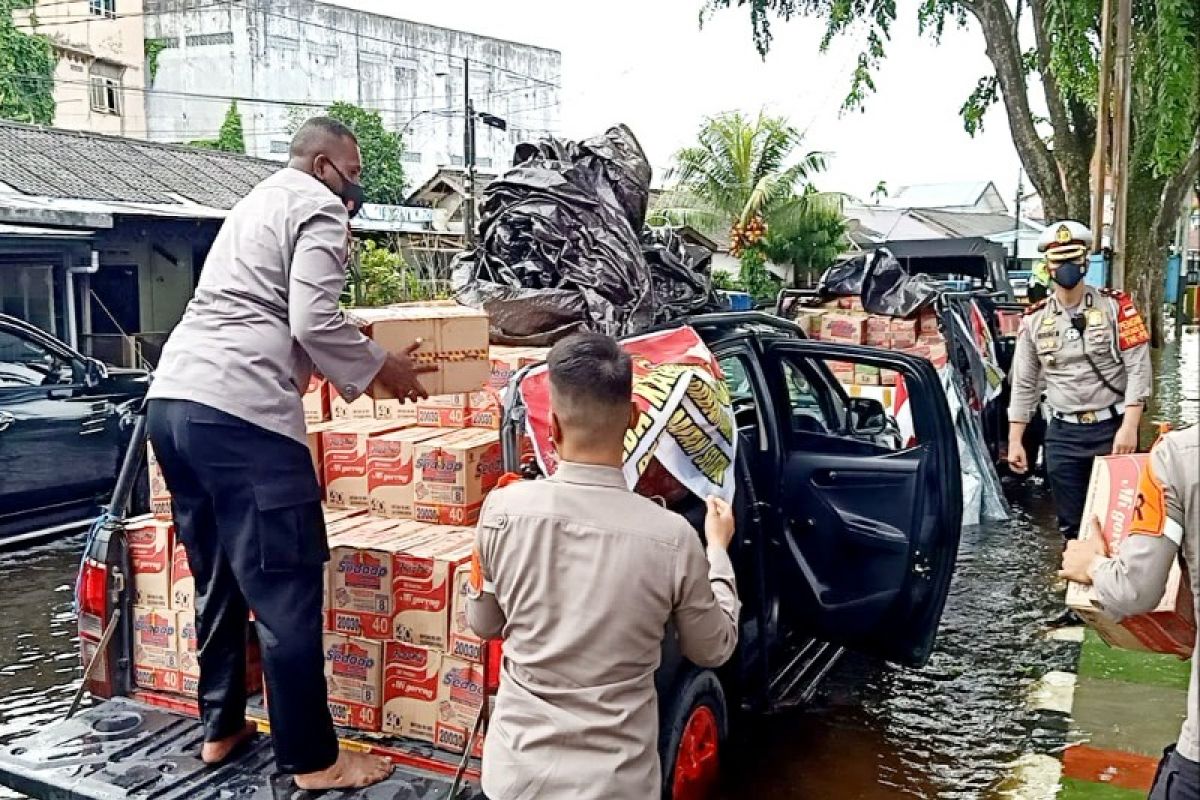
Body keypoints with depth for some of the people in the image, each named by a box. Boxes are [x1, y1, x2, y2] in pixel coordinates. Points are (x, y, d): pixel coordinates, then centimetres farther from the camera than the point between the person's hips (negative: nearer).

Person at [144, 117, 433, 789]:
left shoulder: (256, 203, 29)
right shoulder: (319, 208, 1)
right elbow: (312, 321, -12)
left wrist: (352, 352, 39)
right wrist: (378, 367, 2)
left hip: (172, 399, 10)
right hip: (240, 413, -10)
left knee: (218, 579, 20)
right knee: (286, 593, -3)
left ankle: (220, 727, 32)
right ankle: (313, 760, 6)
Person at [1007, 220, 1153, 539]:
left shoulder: (1115, 307, -3)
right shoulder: (1034, 320, 5)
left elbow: (1138, 369, -9)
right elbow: (1024, 385, 8)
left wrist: (1129, 428, -17)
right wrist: (1014, 441, 5)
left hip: (1112, 428, -2)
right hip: (1062, 434, 3)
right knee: (1071, 524, 9)